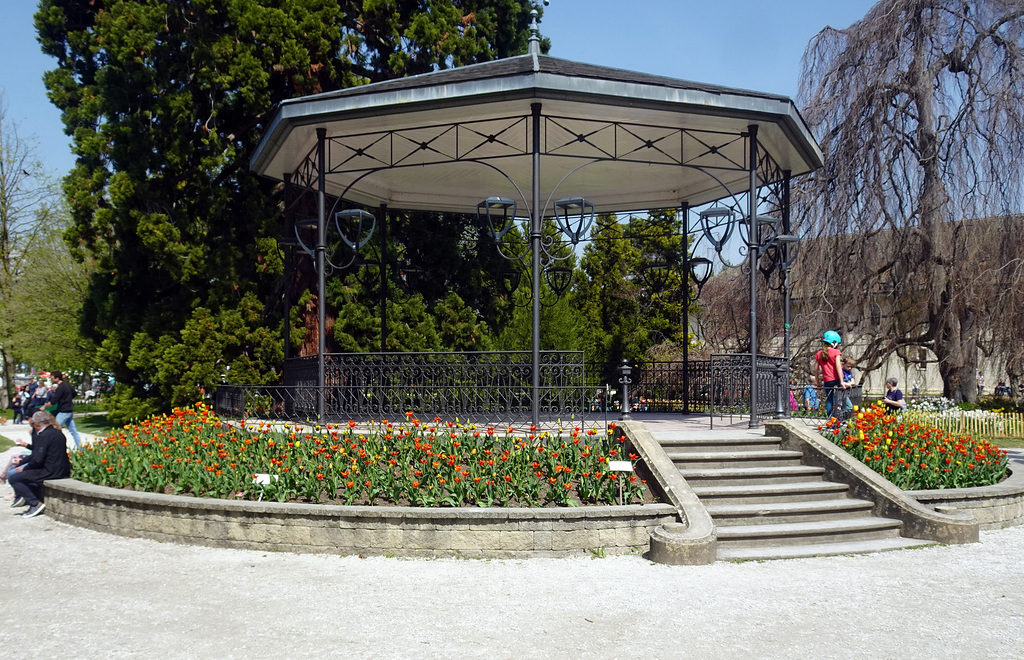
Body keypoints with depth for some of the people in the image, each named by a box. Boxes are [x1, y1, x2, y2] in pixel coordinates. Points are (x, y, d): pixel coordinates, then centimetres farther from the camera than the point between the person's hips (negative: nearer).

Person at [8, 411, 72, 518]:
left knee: (13, 478, -4)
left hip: (50, 472, -10)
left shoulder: (43, 435, -16)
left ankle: (36, 504, -7)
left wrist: (24, 468, -4)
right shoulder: (57, 432, 12)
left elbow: (37, 460, -18)